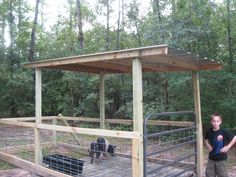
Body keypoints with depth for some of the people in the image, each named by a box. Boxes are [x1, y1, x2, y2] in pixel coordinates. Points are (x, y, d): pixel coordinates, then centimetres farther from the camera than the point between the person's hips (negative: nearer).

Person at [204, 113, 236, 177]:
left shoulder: (224, 132, -15)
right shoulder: (209, 131, -3)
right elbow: (205, 139, 17)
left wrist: (227, 147, -13)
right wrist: (208, 146, 3)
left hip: (221, 158, -4)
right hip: (211, 158, 4)